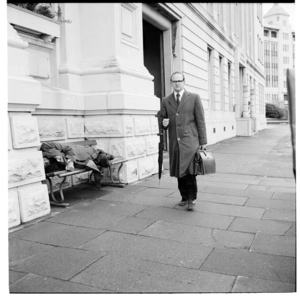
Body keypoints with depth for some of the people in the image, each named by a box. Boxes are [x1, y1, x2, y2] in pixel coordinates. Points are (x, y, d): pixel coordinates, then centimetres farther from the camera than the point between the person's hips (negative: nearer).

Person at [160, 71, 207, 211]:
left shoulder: (194, 98, 4)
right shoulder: (165, 101, 11)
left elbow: (200, 121, 2)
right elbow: (163, 120, 17)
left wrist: (203, 142, -1)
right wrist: (164, 123, -8)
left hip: (190, 141, -3)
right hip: (174, 142, 3)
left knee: (189, 172, -10)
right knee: (179, 172, 8)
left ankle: (191, 199, 5)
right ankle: (184, 197, 24)